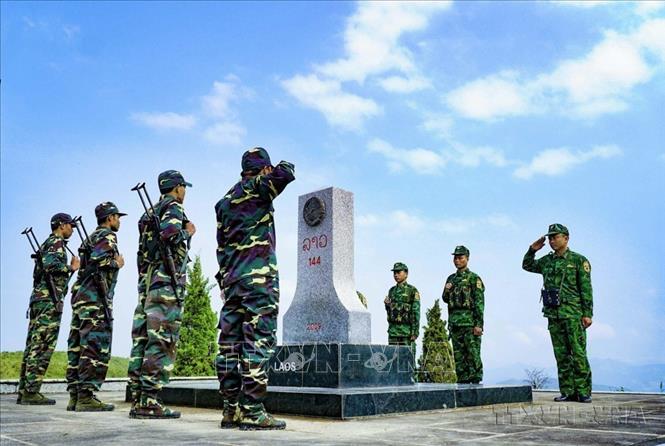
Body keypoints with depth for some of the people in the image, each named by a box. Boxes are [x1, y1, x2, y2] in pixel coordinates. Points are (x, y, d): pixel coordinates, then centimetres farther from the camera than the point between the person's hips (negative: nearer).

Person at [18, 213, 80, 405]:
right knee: (42, 347, -10)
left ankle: (24, 391, 10)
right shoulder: (56, 243, -5)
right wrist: (71, 268, -10)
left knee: (33, 346, 8)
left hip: (38, 298, 10)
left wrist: (69, 268, 23)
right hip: (49, 300, -10)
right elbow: (50, 263, -22)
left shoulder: (46, 244, 25)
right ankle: (31, 392, -12)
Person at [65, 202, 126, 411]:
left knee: (77, 346, 7)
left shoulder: (93, 237, 23)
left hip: (80, 296, 10)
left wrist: (113, 263, 19)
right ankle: (86, 396, -13)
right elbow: (98, 260, -21)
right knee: (96, 347, -10)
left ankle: (75, 395, 9)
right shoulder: (107, 237, -5)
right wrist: (117, 263, -5)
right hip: (95, 299, -10)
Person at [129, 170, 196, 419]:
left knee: (143, 339, 6)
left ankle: (138, 399, 8)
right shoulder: (173, 207, -2)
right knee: (162, 341, -10)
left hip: (147, 279, 9)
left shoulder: (152, 211, 24)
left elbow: (143, 248, 22)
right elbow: (170, 235, -21)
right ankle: (149, 401, -12)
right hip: (167, 280, -9)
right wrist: (188, 232, -3)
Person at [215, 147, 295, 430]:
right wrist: (277, 168, 10)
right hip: (259, 277, -8)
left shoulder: (225, 200, 19)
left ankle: (231, 409, 9)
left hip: (230, 277, 8)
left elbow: (221, 244, 19)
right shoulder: (258, 187, -2)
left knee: (230, 341, 5)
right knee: (258, 340, -8)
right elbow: (287, 172, -13)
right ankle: (252, 411, -10)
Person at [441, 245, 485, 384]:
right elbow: (445, 299, 24)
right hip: (454, 323, 6)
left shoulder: (474, 278, -2)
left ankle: (476, 382, -2)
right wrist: (446, 291, 1)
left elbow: (479, 303, -8)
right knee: (458, 356, 7)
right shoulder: (451, 278, 17)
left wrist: (478, 324, -16)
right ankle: (462, 382, 12)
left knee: (473, 355, -6)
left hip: (469, 323, -6)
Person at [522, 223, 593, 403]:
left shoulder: (579, 260, -1)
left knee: (578, 354, -6)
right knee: (561, 355, 6)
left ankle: (583, 392, 0)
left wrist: (587, 314, -10)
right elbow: (527, 266, 29)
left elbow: (586, 289, -4)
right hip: (553, 314, 5)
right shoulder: (547, 261, 14)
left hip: (573, 314, -5)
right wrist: (532, 250, 12)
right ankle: (567, 392, 11)